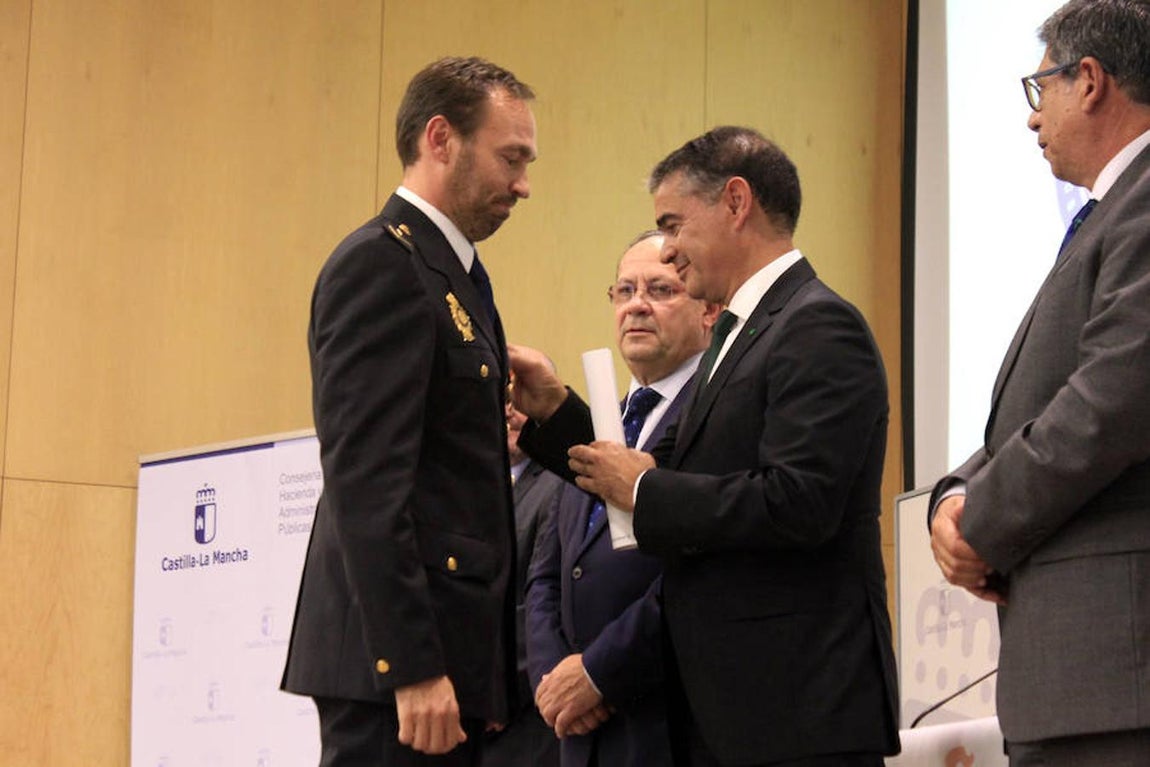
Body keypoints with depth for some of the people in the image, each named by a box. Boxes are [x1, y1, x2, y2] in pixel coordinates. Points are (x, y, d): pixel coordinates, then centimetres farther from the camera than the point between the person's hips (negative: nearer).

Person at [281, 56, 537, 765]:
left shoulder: (451, 273, 20)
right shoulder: (381, 265, -10)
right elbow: (365, 481, -19)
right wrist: (412, 668, -23)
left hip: (447, 651, 10)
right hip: (401, 654, -10)